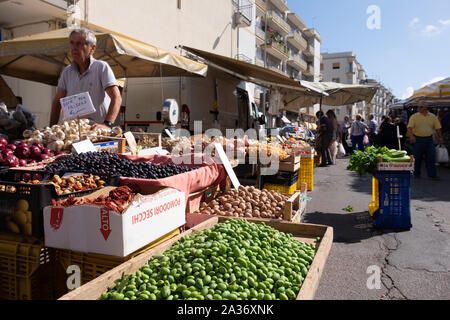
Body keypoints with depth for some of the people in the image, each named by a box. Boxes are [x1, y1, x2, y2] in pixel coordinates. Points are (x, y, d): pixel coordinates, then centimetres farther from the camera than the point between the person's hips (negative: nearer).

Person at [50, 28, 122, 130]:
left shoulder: (102, 67, -4)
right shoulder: (67, 71, 11)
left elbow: (117, 98, -14)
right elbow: (57, 102, 17)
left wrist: (107, 124, -27)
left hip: (99, 130, -3)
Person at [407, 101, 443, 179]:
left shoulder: (433, 116, 7)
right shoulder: (414, 116, -1)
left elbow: (438, 128, 11)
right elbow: (410, 127, -12)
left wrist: (440, 137, 7)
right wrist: (411, 136, -27)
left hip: (429, 139, 2)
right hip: (417, 139, -2)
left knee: (431, 157, -1)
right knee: (417, 158, 4)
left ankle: (432, 174, 5)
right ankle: (416, 173, 17)